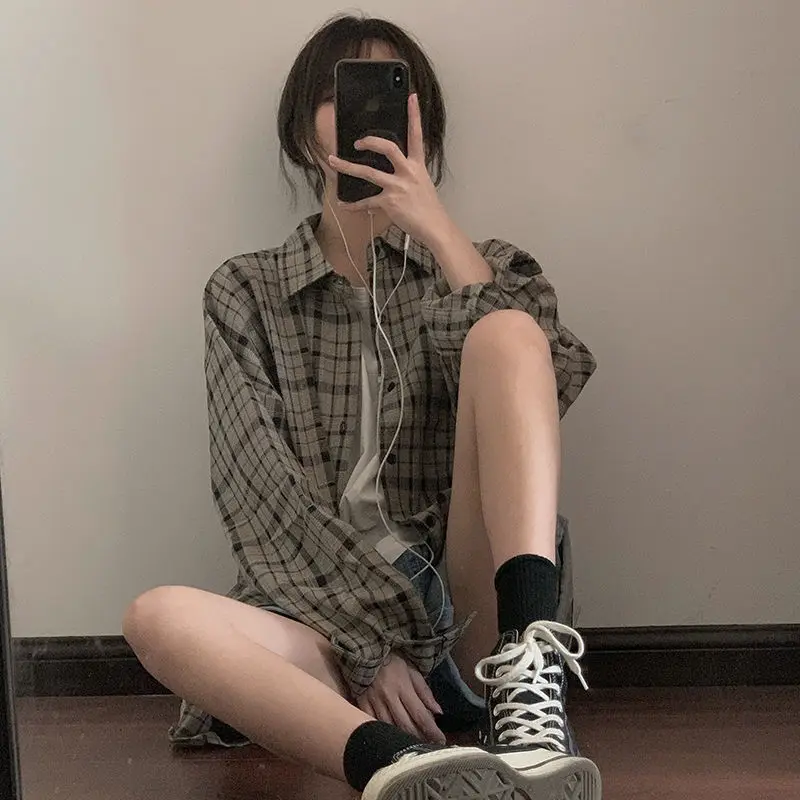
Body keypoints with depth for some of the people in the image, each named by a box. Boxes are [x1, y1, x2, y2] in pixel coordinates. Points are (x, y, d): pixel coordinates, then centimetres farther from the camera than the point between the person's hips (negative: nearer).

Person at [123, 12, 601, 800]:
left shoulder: (473, 269, 16)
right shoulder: (245, 292, 13)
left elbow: (531, 379, -7)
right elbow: (259, 493, -2)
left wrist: (436, 229, -10)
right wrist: (369, 642, -13)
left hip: (471, 616, 1)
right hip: (327, 629, 0)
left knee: (504, 330, -21)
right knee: (158, 616, -31)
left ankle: (528, 677, -37)